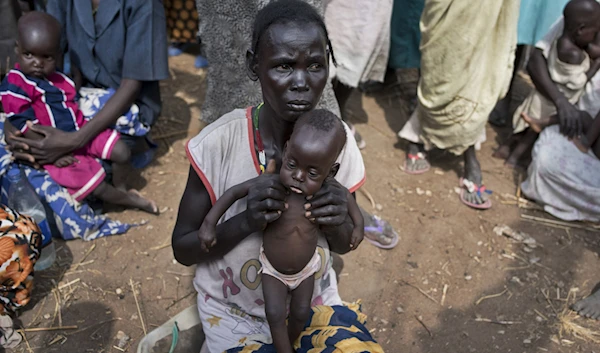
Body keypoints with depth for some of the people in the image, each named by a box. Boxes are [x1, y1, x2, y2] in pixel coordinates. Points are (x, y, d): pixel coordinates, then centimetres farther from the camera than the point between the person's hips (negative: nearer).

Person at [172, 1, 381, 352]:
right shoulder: (219, 144, -22)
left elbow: (343, 245, 0)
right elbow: (183, 249, -11)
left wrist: (339, 222, -24)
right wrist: (246, 221, -30)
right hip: (236, 314, -2)